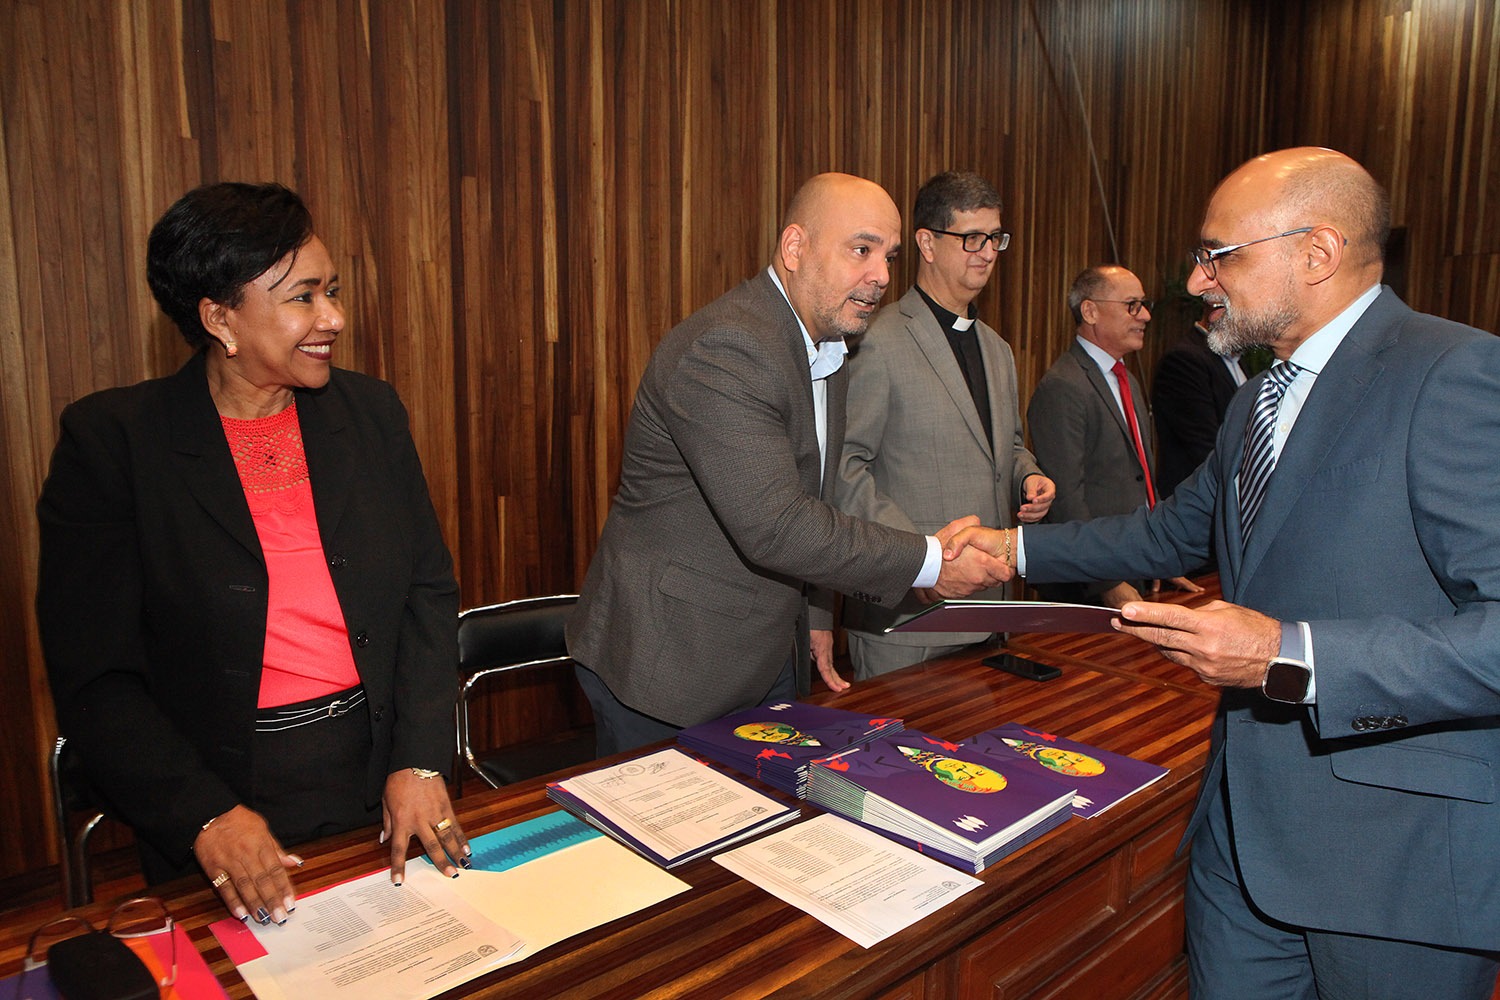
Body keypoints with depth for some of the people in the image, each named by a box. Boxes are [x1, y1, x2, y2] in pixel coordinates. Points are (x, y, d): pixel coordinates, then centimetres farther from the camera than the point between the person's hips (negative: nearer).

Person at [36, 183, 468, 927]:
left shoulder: (371, 413, 6)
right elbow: (92, 675, -6)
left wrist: (420, 761, -6)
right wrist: (207, 817, -16)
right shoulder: (109, 440, -5)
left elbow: (429, 592, 5)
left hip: (381, 781, 3)